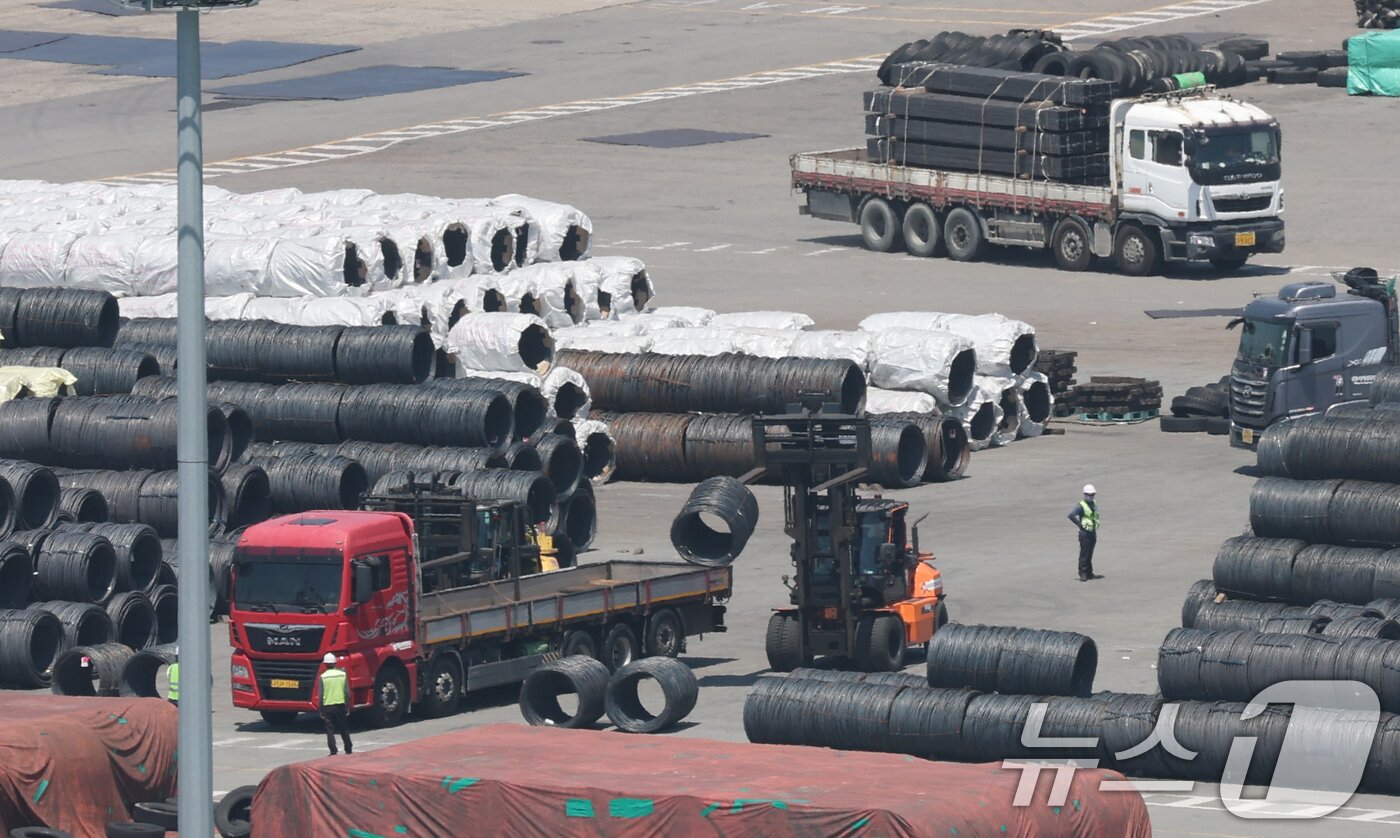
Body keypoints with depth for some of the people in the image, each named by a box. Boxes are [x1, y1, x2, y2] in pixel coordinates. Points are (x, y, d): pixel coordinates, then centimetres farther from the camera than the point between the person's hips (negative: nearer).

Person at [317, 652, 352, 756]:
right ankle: (348, 750, 21)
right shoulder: (342, 674, -1)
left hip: (327, 706, -2)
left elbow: (321, 696, -6)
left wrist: (321, 710, 2)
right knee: (344, 730, 14)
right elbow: (347, 693, 0)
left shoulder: (323, 677, -7)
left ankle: (333, 752, -4)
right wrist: (347, 707, 8)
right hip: (340, 705, 2)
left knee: (330, 730, 2)